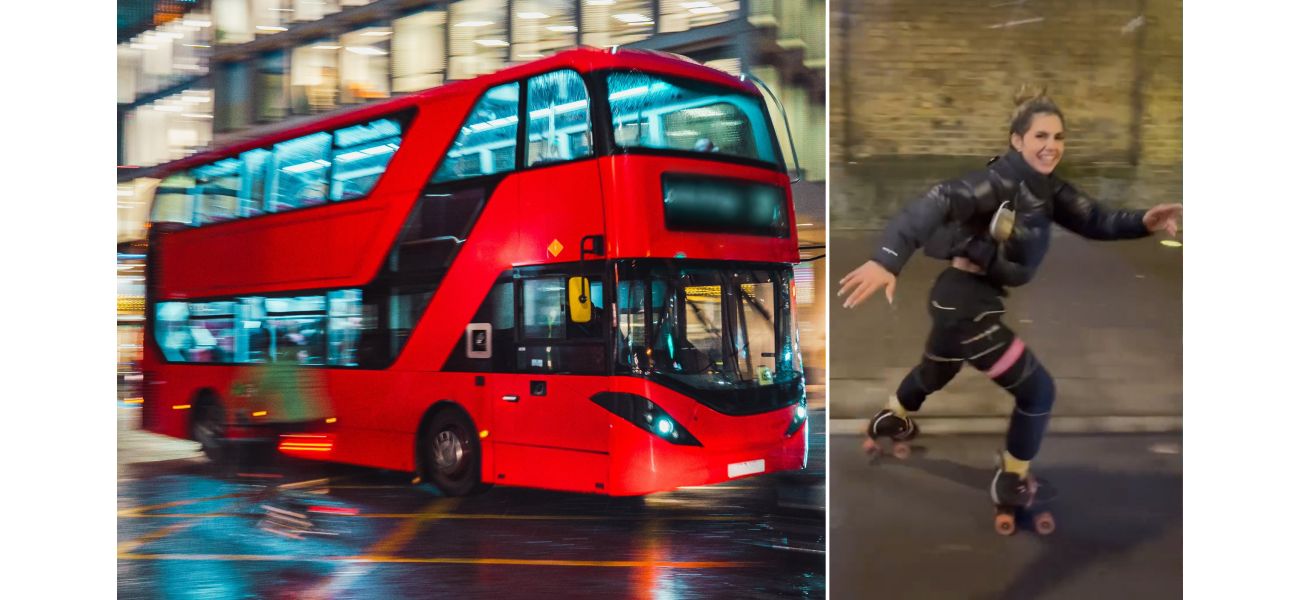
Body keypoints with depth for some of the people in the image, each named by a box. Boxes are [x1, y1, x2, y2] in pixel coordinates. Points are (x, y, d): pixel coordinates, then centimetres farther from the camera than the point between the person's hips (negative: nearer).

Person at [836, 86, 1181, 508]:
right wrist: (888, 258, -54)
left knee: (936, 372, 34)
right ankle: (1011, 483, 20)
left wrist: (1144, 222, -21)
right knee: (1038, 391, 2)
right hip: (966, 303, -9)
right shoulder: (1002, 182, -25)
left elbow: (1096, 222, -1)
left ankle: (888, 422, 61)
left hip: (960, 299, 9)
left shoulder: (1048, 189, 2)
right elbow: (939, 202, -40)